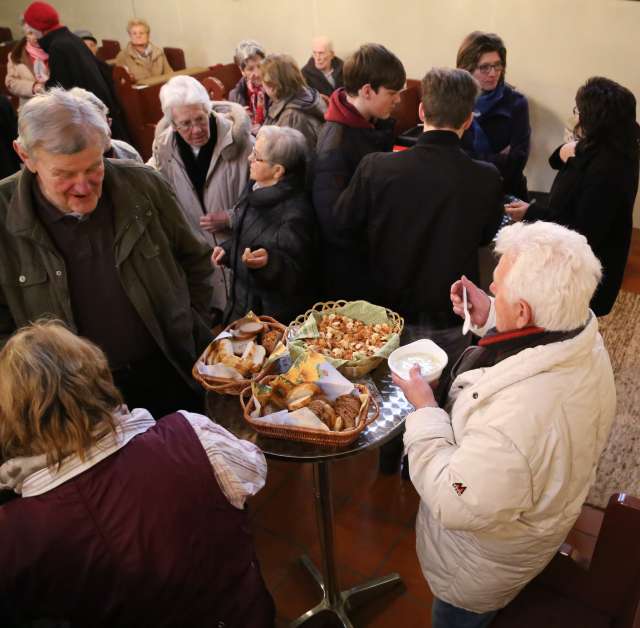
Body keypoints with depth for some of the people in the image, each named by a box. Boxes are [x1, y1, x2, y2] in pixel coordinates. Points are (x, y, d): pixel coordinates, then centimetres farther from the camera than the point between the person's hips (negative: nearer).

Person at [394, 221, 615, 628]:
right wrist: (489, 321, -11)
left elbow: (454, 505, -34)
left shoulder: (515, 420, -49)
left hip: (485, 562, -7)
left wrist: (425, 409, -28)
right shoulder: (583, 336, -22)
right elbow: (533, 347, 3)